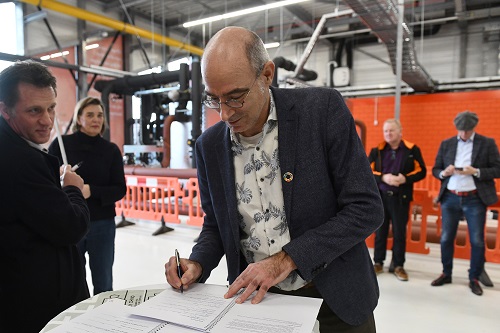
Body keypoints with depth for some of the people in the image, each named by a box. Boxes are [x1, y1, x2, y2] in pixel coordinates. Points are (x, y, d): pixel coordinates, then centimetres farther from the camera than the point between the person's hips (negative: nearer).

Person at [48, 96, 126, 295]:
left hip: (102, 224, 1)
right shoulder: (61, 144, 0)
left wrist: (91, 191, -16)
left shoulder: (111, 150, 3)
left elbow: (120, 189, -1)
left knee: (103, 284, 10)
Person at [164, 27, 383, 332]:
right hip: (256, 296, 3)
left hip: (335, 299, -2)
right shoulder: (209, 145, -4)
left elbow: (366, 208, -17)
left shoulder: (323, 109, -16)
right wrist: (198, 264, -12)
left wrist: (286, 259, -23)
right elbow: (215, 224, 8)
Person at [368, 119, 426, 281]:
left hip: (401, 197, -1)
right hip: (380, 196, 1)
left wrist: (405, 178, -16)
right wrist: (383, 177, -18)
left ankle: (398, 265, 20)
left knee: (399, 232, 6)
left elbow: (421, 171, 1)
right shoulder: (376, 150, 2)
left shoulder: (412, 150, 1)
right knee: (380, 231, 9)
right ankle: (378, 263, 22)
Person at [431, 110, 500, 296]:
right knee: (446, 238, 8)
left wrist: (476, 172, -18)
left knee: (477, 241, 3)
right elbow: (435, 169, 9)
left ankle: (474, 279, 20)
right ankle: (446, 274, 24)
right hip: (450, 198, 2)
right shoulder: (446, 144, 8)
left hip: (475, 199, -2)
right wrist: (444, 173, -13)